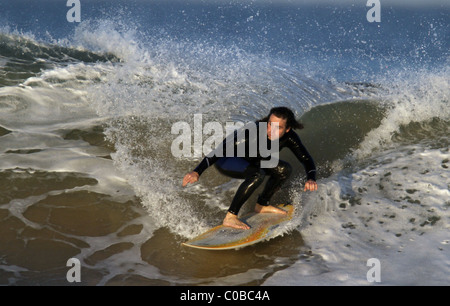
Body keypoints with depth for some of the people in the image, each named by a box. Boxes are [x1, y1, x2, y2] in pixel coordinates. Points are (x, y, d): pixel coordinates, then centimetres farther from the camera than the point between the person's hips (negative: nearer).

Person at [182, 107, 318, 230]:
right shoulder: (254, 132, -37)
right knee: (257, 175, -32)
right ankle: (230, 217, -25)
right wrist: (197, 171, -48)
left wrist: (311, 179, -34)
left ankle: (261, 205, 11)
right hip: (225, 159, -7)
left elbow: (306, 159, -12)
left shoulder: (289, 137, -19)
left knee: (284, 169, -6)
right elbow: (221, 149, -39)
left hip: (250, 161, 7)